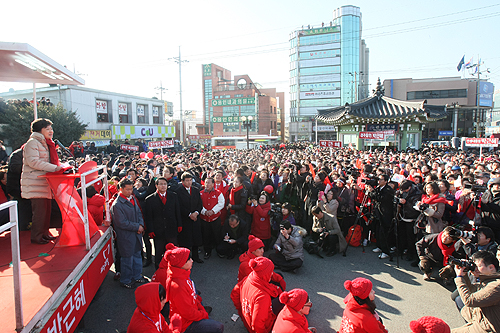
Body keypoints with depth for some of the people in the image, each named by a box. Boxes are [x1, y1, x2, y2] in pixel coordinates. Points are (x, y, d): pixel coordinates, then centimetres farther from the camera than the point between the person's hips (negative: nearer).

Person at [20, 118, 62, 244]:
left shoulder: (46, 144, 21)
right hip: (35, 183, -9)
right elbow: (33, 161, -21)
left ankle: (44, 233, 20)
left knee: (47, 208, 11)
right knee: (39, 209, -8)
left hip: (45, 181, 9)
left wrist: (60, 166, 7)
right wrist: (55, 168, -24)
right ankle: (36, 237, 1)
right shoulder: (32, 143, -9)